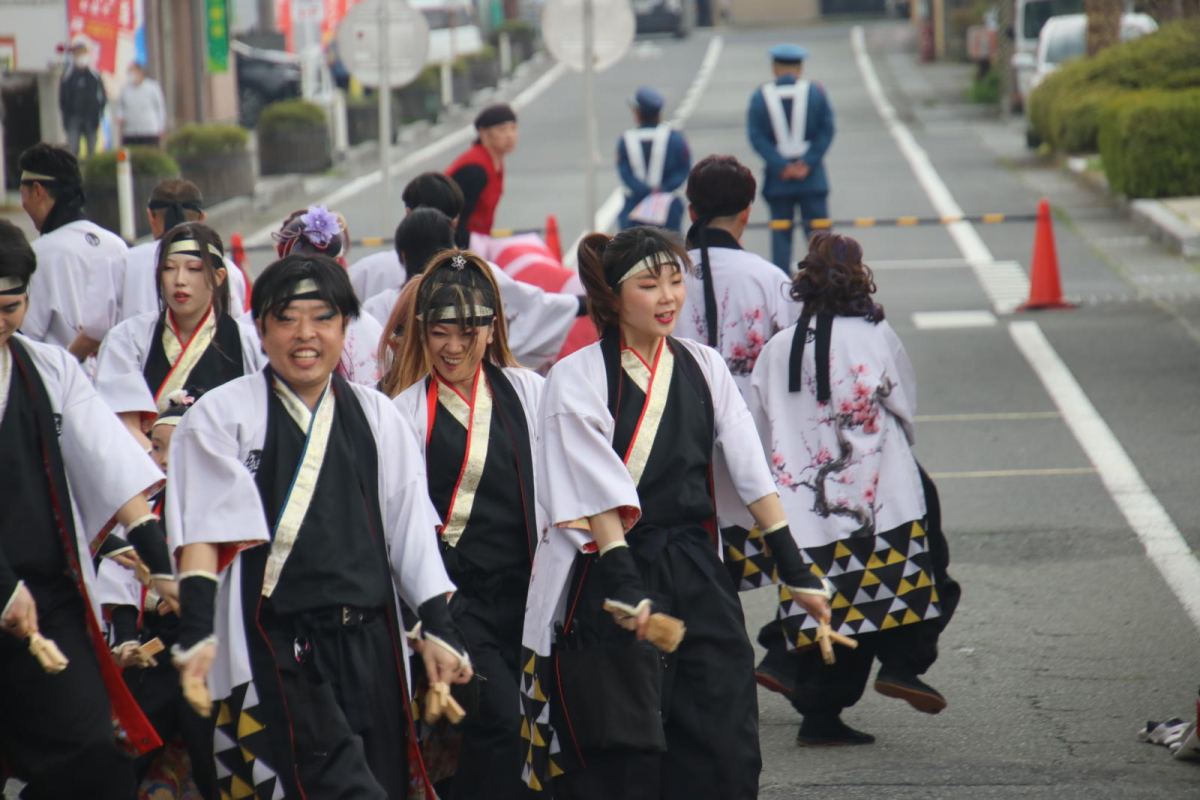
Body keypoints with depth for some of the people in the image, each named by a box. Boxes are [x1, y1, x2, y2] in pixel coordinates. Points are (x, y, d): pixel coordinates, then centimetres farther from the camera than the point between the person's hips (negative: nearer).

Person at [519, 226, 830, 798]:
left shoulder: (703, 369, 10)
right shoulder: (577, 379, -5)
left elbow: (751, 475, 9)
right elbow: (601, 496, -14)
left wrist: (794, 571, 4)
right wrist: (624, 586, -23)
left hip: (696, 575, 5)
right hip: (613, 578, -5)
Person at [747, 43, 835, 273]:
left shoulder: (760, 96, -2)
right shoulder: (815, 92, -1)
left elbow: (756, 137, -8)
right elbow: (827, 131, -6)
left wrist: (781, 166, -10)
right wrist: (808, 163, -9)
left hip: (777, 178, 0)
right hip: (812, 178, 0)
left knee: (781, 234, 7)